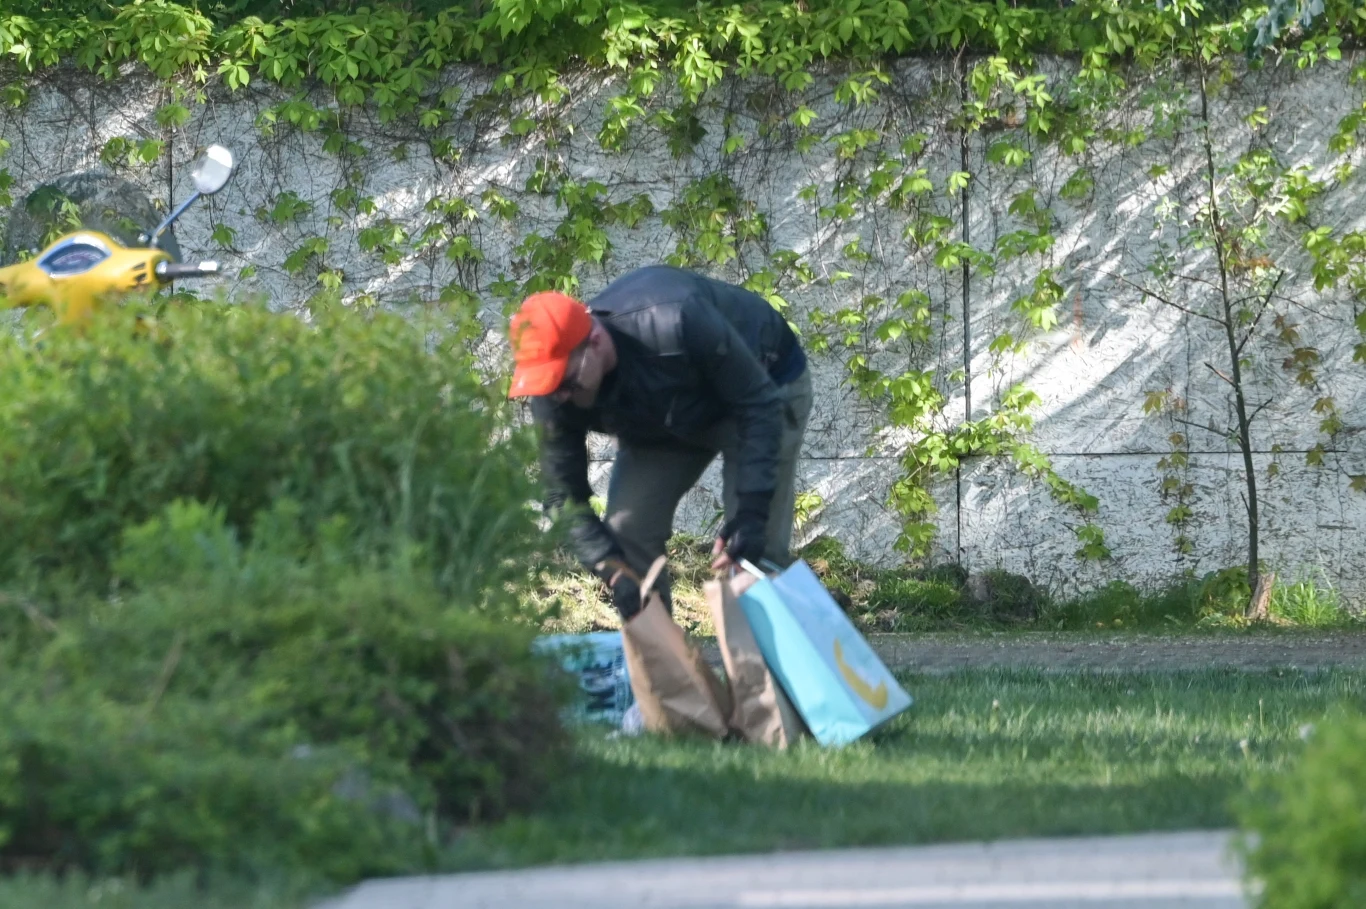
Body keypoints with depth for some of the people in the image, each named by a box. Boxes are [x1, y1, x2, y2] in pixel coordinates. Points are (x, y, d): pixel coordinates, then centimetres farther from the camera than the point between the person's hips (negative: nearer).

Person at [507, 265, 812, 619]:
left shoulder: (676, 324, -44)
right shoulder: (555, 393, -26)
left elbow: (760, 404, -34)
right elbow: (564, 496, -18)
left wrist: (751, 514, -39)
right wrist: (615, 572, -34)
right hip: (670, 413, 5)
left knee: (755, 552, -14)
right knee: (626, 533, -7)